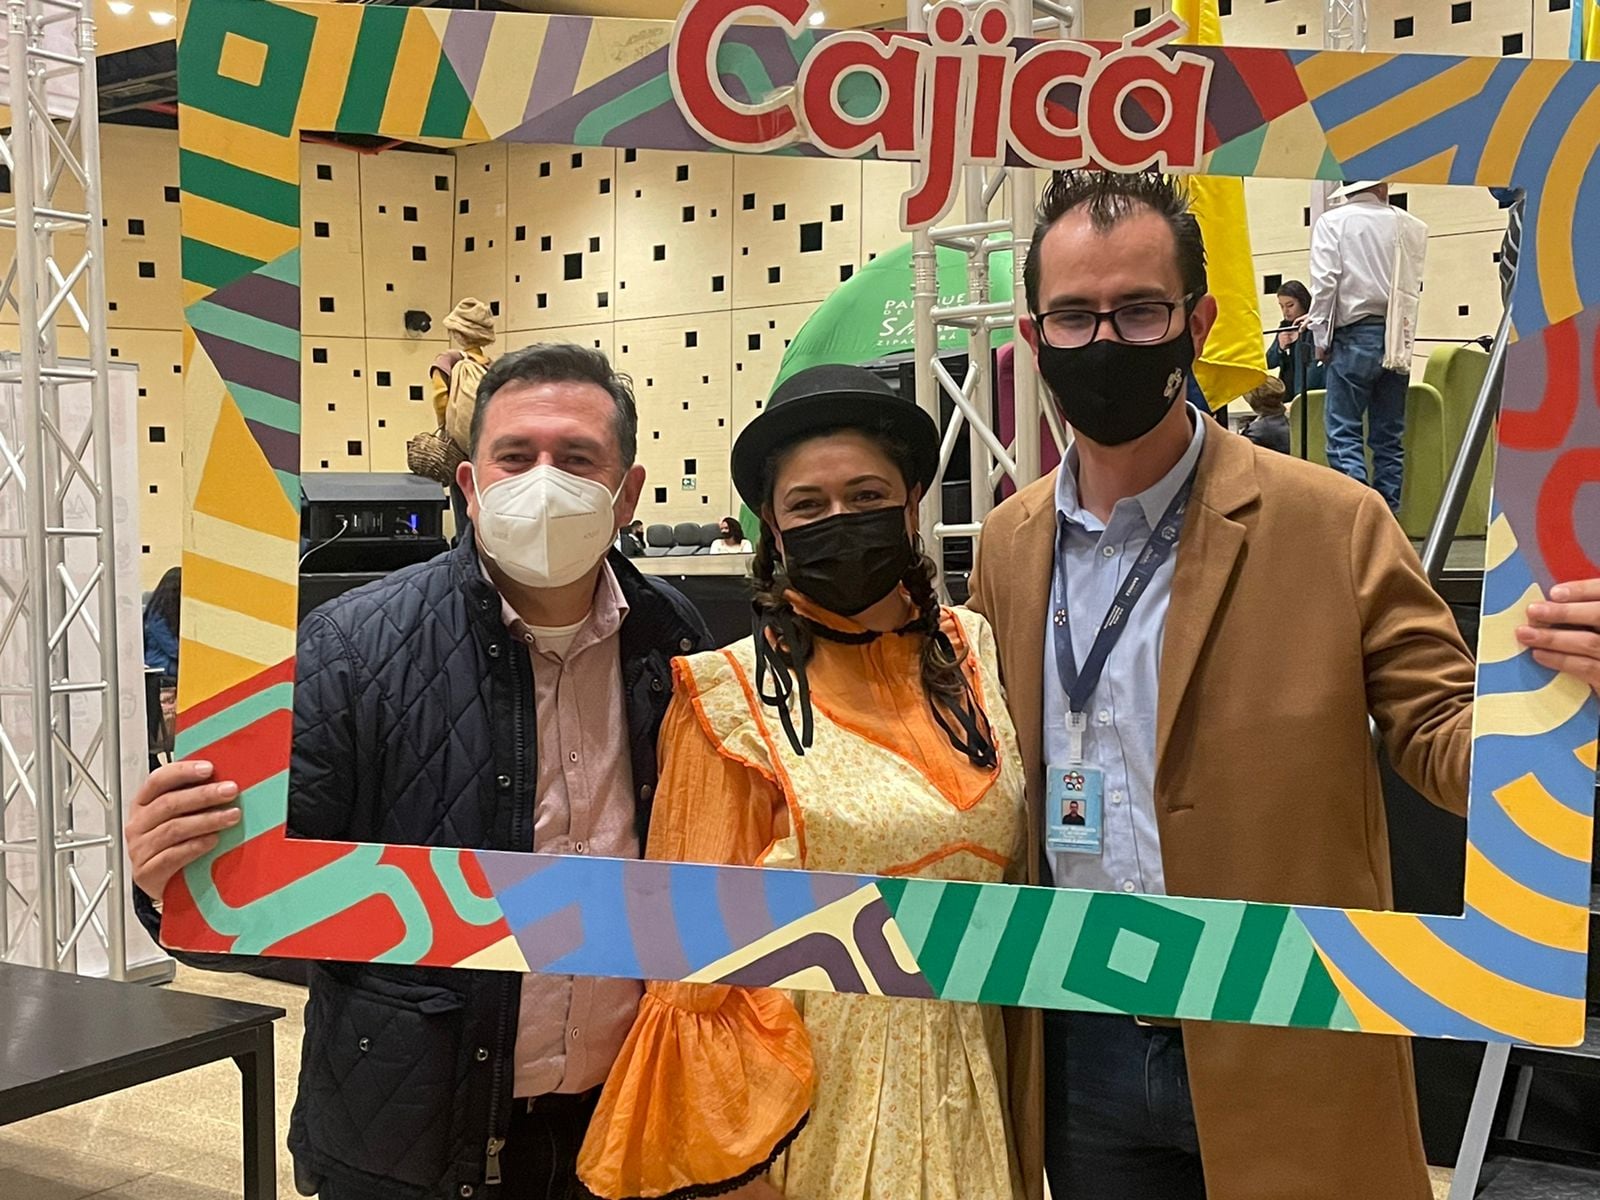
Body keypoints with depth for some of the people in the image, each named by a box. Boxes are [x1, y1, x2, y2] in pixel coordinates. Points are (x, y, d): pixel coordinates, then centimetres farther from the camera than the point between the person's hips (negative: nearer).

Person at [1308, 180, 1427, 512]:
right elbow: (1415, 285, 10)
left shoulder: (1332, 222, -2)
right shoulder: (1411, 227, 8)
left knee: (1343, 431, -3)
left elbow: (1324, 282, -8)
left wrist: (1321, 338, -3)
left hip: (1355, 335, -4)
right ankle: (1387, 514, 10)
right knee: (1389, 435, 9)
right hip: (1399, 341, 4)